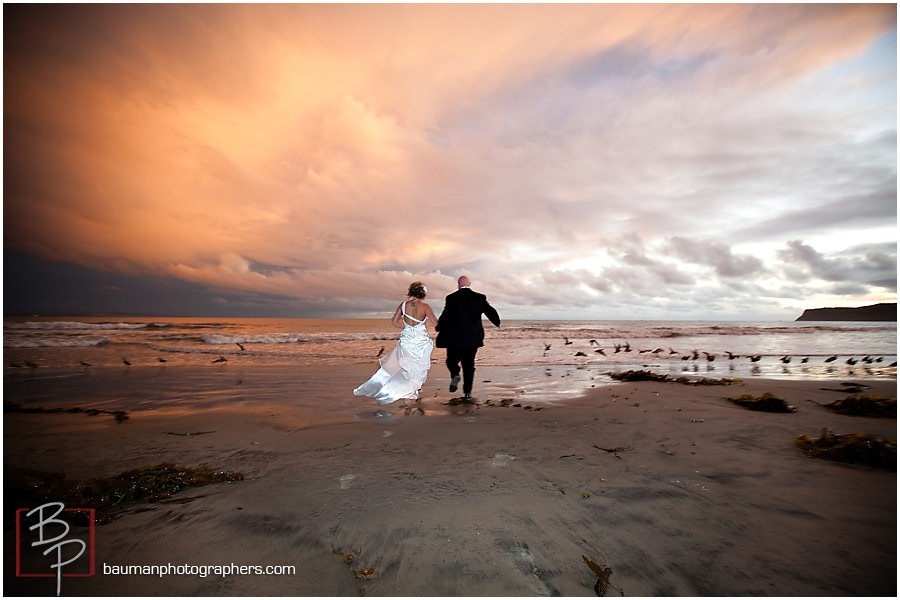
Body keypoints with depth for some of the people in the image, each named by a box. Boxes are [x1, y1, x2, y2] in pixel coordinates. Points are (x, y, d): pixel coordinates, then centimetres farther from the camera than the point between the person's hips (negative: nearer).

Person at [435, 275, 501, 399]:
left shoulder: (451, 298, -6)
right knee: (469, 364, 13)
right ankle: (468, 392, 12)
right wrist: (498, 323, 27)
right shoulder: (480, 298, 0)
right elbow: (491, 312, 7)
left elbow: (445, 316, -8)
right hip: (473, 338, 2)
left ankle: (455, 375, -11)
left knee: (452, 360, 17)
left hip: (454, 338, -2)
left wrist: (438, 328, 10)